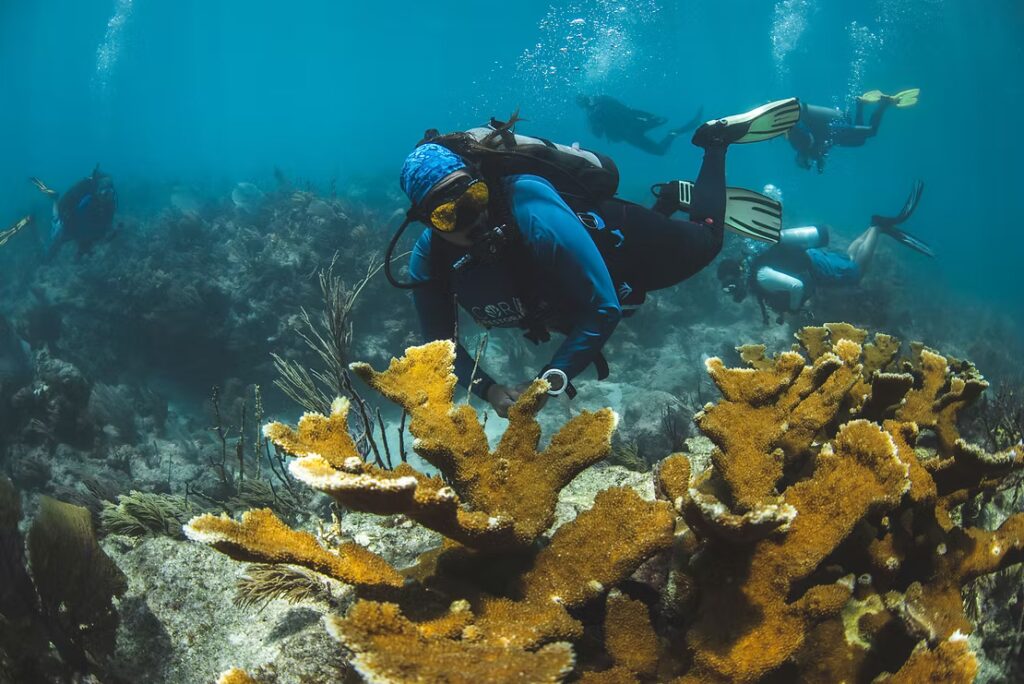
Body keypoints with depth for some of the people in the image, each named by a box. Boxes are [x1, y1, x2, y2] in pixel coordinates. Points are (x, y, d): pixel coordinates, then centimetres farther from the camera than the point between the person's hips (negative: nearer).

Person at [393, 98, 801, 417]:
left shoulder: (534, 214, -47)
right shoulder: (429, 260, -32)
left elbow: (603, 308, -41)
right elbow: (441, 344, -19)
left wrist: (552, 380, -47)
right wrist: (487, 388, -36)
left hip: (617, 240, -5)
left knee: (705, 241, 23)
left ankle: (716, 141, 37)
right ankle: (671, 200, 52)